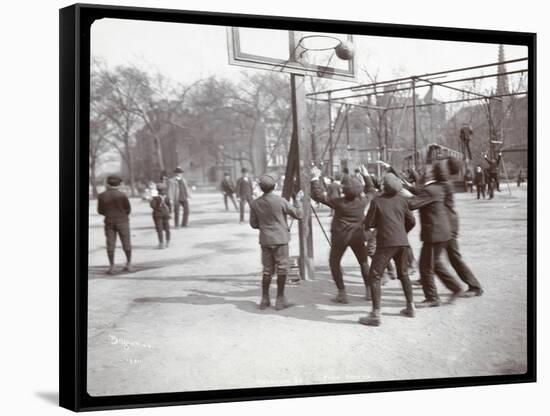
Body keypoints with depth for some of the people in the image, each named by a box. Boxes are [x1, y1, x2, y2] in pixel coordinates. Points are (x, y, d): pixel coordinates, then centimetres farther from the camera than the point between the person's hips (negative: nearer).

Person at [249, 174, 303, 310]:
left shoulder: (255, 204, -2)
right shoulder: (280, 201, -13)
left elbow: (254, 224, 7)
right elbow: (298, 214, -5)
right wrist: (298, 200, 8)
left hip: (265, 240, 4)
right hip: (280, 239, -4)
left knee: (267, 269, 12)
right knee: (282, 269, 4)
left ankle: (265, 300, 13)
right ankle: (280, 300, 6)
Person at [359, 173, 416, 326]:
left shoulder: (377, 201, -3)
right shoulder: (401, 200, 10)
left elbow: (368, 224, -2)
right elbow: (411, 221, 14)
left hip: (386, 243, -6)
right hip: (402, 242, 6)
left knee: (374, 277, -3)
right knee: (404, 274, 23)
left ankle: (376, 315, -12)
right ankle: (410, 307, 29)